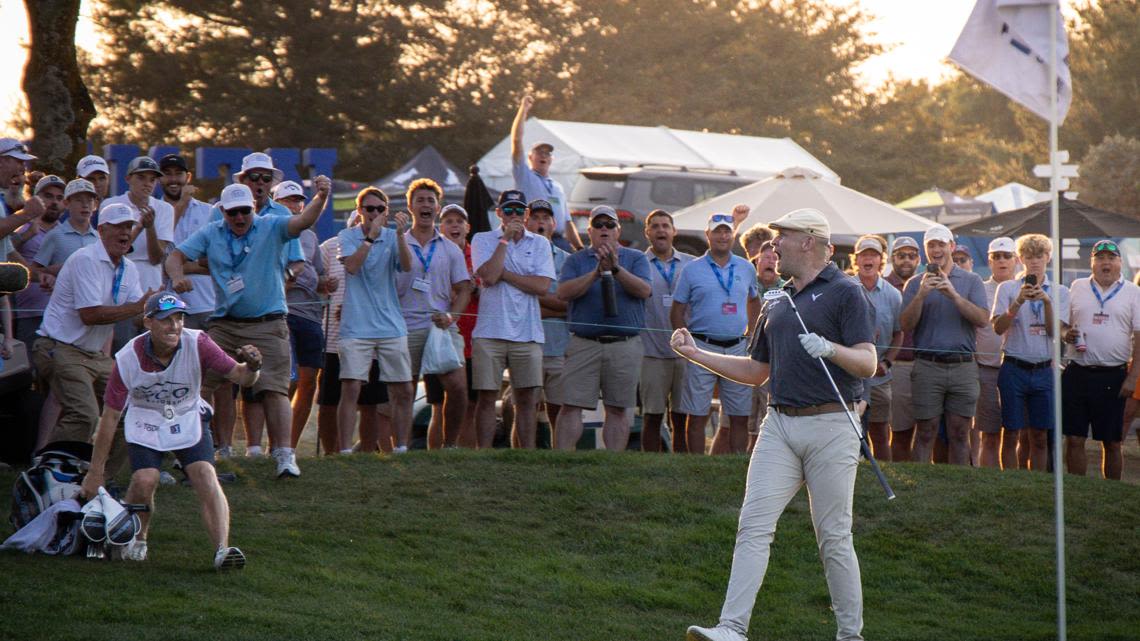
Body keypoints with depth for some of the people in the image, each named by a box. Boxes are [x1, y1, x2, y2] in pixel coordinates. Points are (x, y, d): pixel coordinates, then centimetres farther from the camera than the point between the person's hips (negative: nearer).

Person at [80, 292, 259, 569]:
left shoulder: (197, 344, -21)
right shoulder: (127, 359, -22)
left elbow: (238, 376, -21)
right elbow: (110, 416, -16)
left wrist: (251, 367, -48)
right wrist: (95, 472, -13)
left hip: (189, 421, 1)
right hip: (145, 422, -1)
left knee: (206, 476, -21)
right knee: (144, 479, -22)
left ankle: (222, 549, -27)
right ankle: (137, 539, 7)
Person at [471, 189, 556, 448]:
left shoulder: (540, 244, 10)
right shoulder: (483, 240, 6)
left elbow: (542, 286, -4)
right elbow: (488, 276, -11)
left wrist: (503, 273, -6)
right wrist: (505, 239, -7)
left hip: (527, 332, 1)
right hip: (490, 330, -1)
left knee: (527, 398, 1)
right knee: (487, 397, -1)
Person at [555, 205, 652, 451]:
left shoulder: (635, 259, 12)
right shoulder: (576, 260, 12)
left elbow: (644, 290, -6)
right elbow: (564, 292, -4)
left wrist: (616, 269, -18)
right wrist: (596, 273, -14)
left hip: (625, 345, 0)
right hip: (583, 344, 0)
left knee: (618, 409, 4)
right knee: (571, 406, -6)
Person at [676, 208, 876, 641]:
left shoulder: (844, 293, -2)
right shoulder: (777, 303, 20)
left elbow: (868, 363, -10)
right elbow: (756, 371, 26)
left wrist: (830, 349, -28)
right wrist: (695, 353, 23)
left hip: (830, 426, -6)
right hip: (779, 425, 6)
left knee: (834, 537, -1)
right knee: (754, 526, -6)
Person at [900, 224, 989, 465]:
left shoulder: (971, 281, 10)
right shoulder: (916, 284, 10)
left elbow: (982, 319, -5)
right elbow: (906, 325, -1)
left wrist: (954, 295, -15)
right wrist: (921, 295, -15)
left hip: (963, 366, 1)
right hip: (927, 366, -1)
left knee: (960, 434, 3)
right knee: (925, 434, -2)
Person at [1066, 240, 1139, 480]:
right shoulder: (1077, 288, 10)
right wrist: (1067, 335, -7)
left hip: (1113, 377, -1)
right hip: (1077, 374, 1)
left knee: (1112, 443, 4)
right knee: (1074, 440, 0)